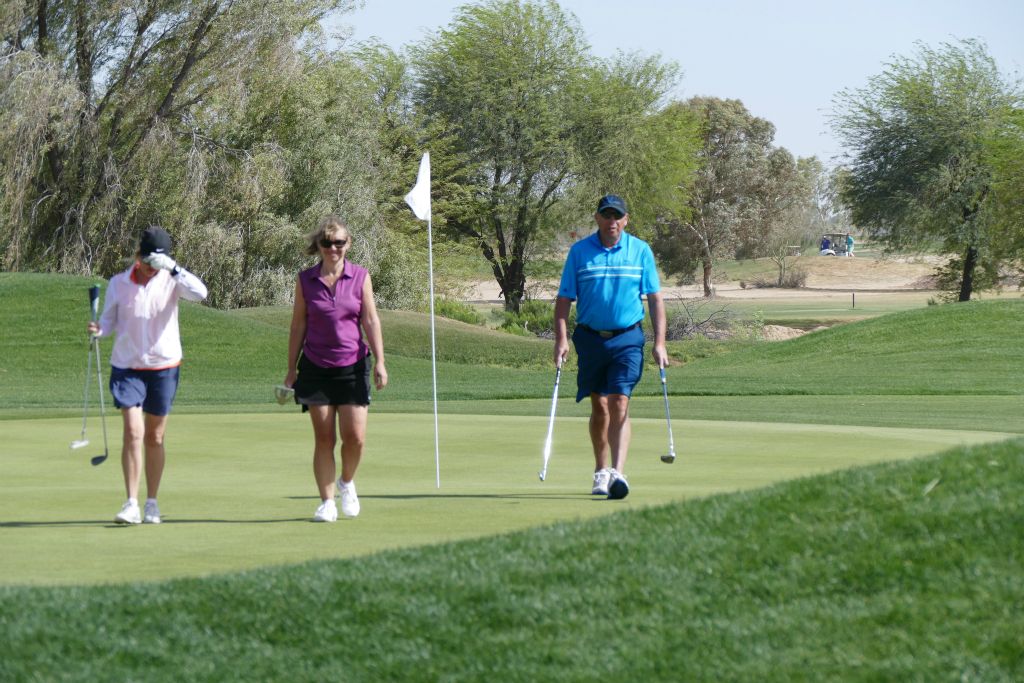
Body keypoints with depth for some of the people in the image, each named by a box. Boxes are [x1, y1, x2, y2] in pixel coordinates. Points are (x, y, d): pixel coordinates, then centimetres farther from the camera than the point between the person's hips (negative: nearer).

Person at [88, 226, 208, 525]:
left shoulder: (170, 280, -5)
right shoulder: (118, 284, -2)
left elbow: (200, 293, -23)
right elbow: (110, 320, 5)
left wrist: (173, 267, -31)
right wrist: (99, 329, -17)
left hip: (164, 366, 1)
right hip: (127, 367, 0)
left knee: (155, 438, 8)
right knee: (133, 432, -14)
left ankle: (152, 504, 20)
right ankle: (131, 504, -12)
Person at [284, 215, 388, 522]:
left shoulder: (360, 277, 2)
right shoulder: (305, 281, 2)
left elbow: (371, 321, 2)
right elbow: (298, 325, 7)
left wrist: (379, 362, -4)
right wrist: (292, 368, 6)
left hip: (352, 367, 0)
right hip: (316, 368, 0)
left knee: (355, 437, -5)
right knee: (323, 439, 0)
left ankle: (347, 482, 24)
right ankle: (327, 502, 7)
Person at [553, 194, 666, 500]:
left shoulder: (641, 251, 3)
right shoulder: (579, 252, 2)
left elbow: (655, 299, 5)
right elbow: (564, 300, 3)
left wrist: (659, 342, -2)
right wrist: (561, 339, -8)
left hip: (628, 339, -1)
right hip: (590, 337, 1)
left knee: (619, 404, -14)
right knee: (599, 407, 9)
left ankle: (618, 473, -21)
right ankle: (601, 472, 23)